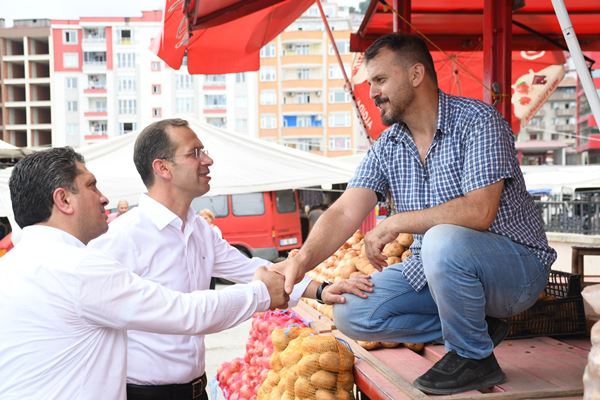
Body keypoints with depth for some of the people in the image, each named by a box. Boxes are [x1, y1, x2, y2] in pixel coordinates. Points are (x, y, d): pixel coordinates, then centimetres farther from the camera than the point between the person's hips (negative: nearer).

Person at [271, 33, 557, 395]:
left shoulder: (477, 121, -17)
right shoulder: (388, 147, 2)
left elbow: (478, 211, -29)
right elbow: (345, 212, -10)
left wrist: (396, 223, -24)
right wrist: (302, 260, -27)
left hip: (515, 262, -6)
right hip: (436, 270, 7)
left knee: (443, 242, -38)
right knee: (351, 313, -6)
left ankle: (474, 357, -12)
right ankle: (477, 328, 2)